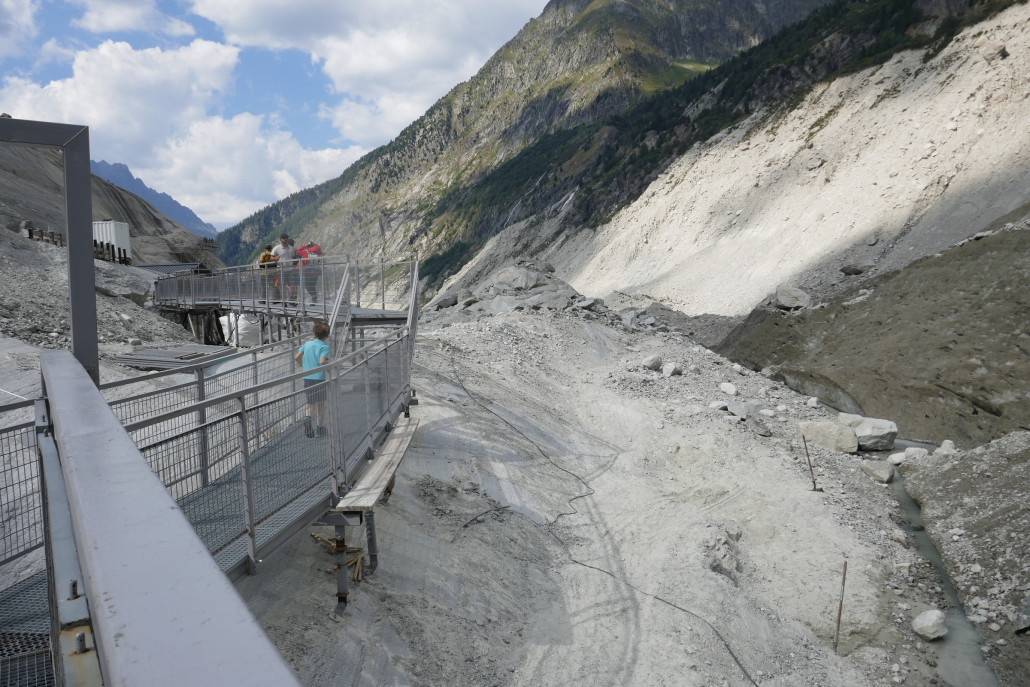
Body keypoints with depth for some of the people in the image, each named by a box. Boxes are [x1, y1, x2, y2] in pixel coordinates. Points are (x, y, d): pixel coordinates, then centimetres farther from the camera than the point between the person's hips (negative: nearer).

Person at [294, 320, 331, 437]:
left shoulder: (307, 344, 7)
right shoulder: (325, 346, -9)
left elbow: (296, 357, 5)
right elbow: (322, 361, -23)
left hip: (307, 378, 4)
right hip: (319, 378, -4)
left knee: (310, 403, 13)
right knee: (320, 404, 11)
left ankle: (307, 417, -17)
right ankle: (320, 429, 16)